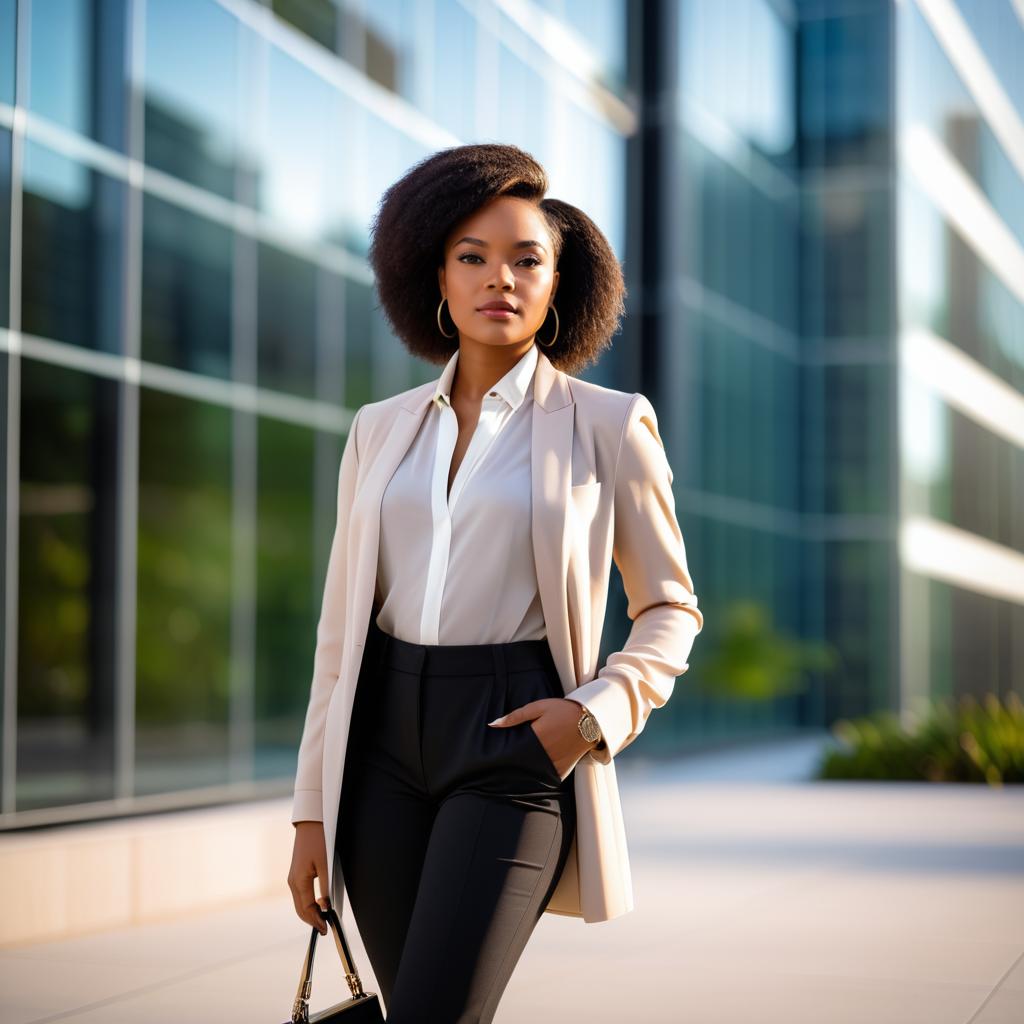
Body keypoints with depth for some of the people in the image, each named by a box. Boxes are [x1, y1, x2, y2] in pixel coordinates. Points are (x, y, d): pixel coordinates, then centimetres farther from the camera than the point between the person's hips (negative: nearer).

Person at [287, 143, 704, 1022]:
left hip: (515, 746, -4)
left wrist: (595, 713, -12)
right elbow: (342, 627, 11)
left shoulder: (609, 426, 0)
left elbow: (670, 610, 7)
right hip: (387, 743, 4)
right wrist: (314, 811, 8)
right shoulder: (382, 431, 9)